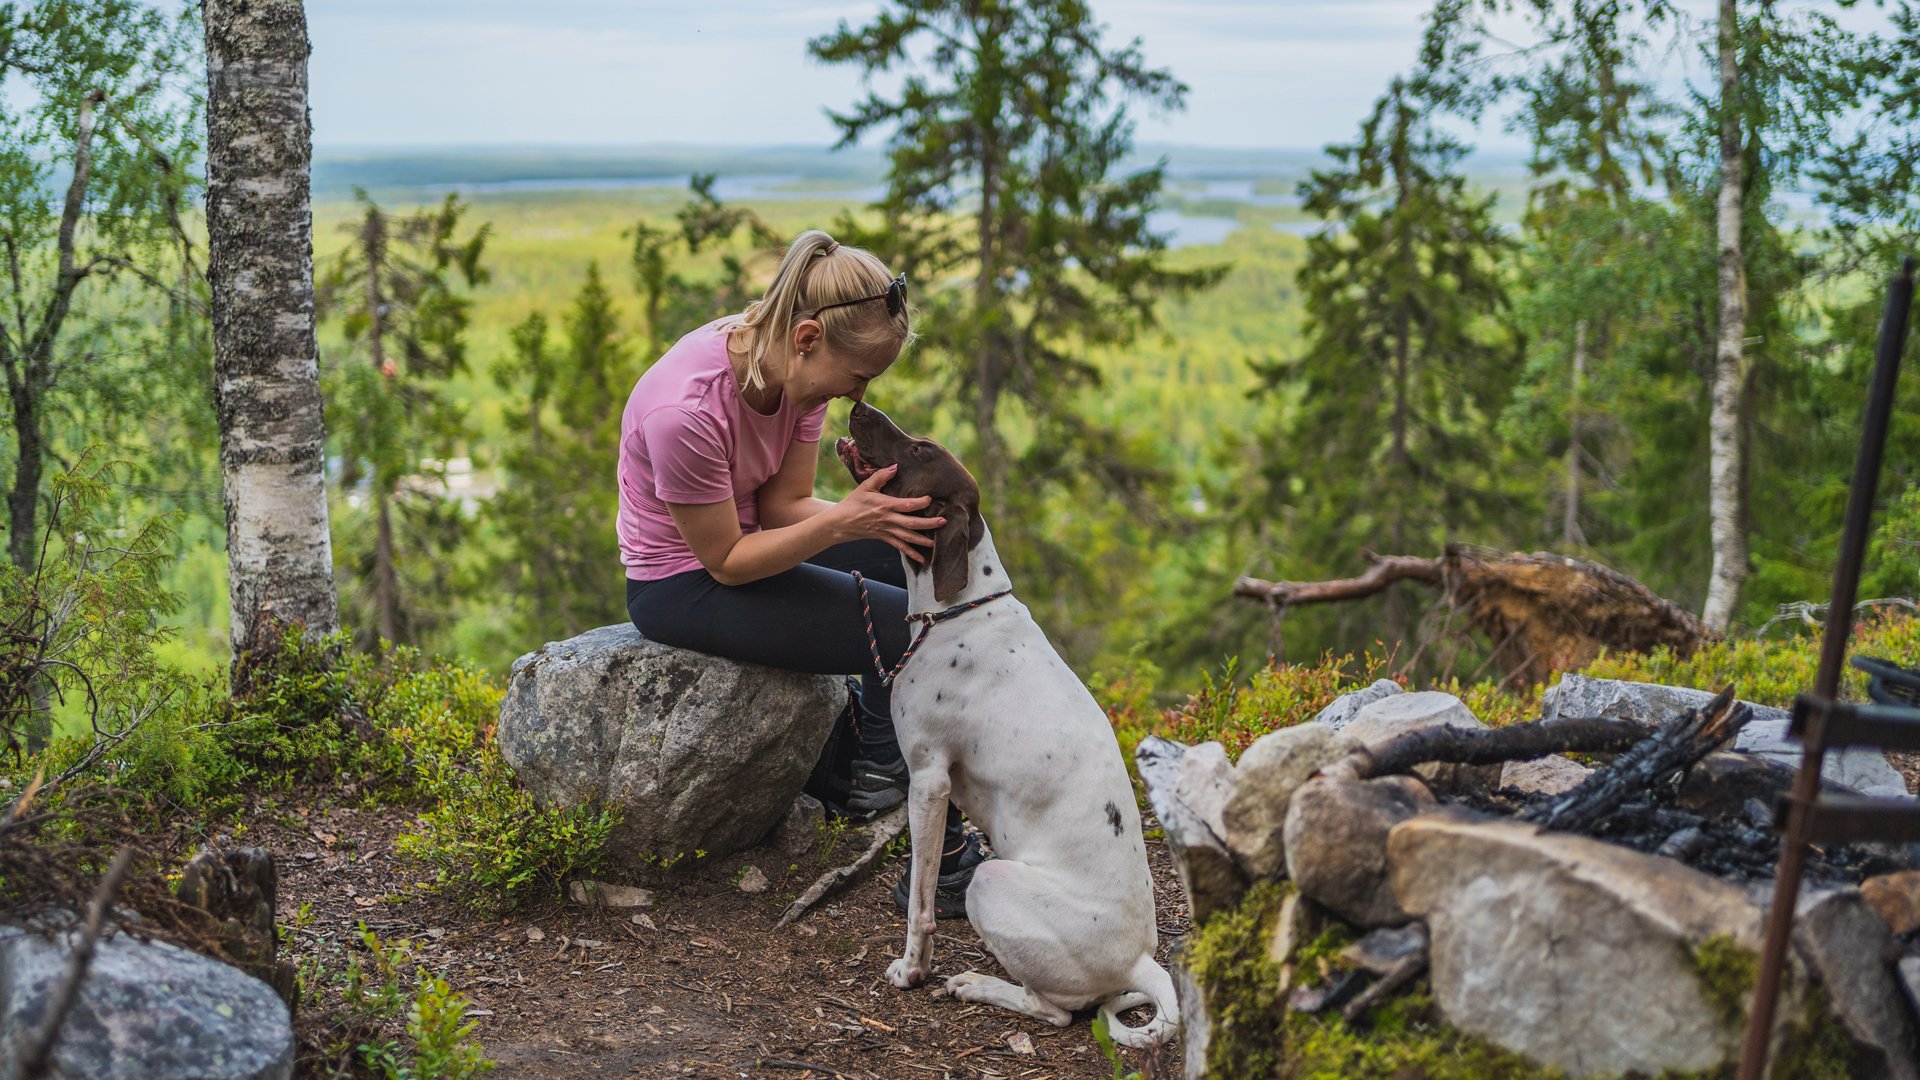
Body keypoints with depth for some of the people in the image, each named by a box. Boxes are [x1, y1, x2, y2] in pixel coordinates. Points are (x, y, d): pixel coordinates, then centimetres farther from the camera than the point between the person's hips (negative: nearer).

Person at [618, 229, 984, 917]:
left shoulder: (797, 364, -10)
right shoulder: (687, 410, -33)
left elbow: (784, 505, -5)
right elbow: (727, 562, -24)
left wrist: (876, 518, -22)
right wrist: (843, 522, -34)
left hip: (746, 536, 9)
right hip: (685, 589, -8)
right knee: (916, 632, -15)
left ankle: (877, 760, 11)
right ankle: (941, 866, -2)